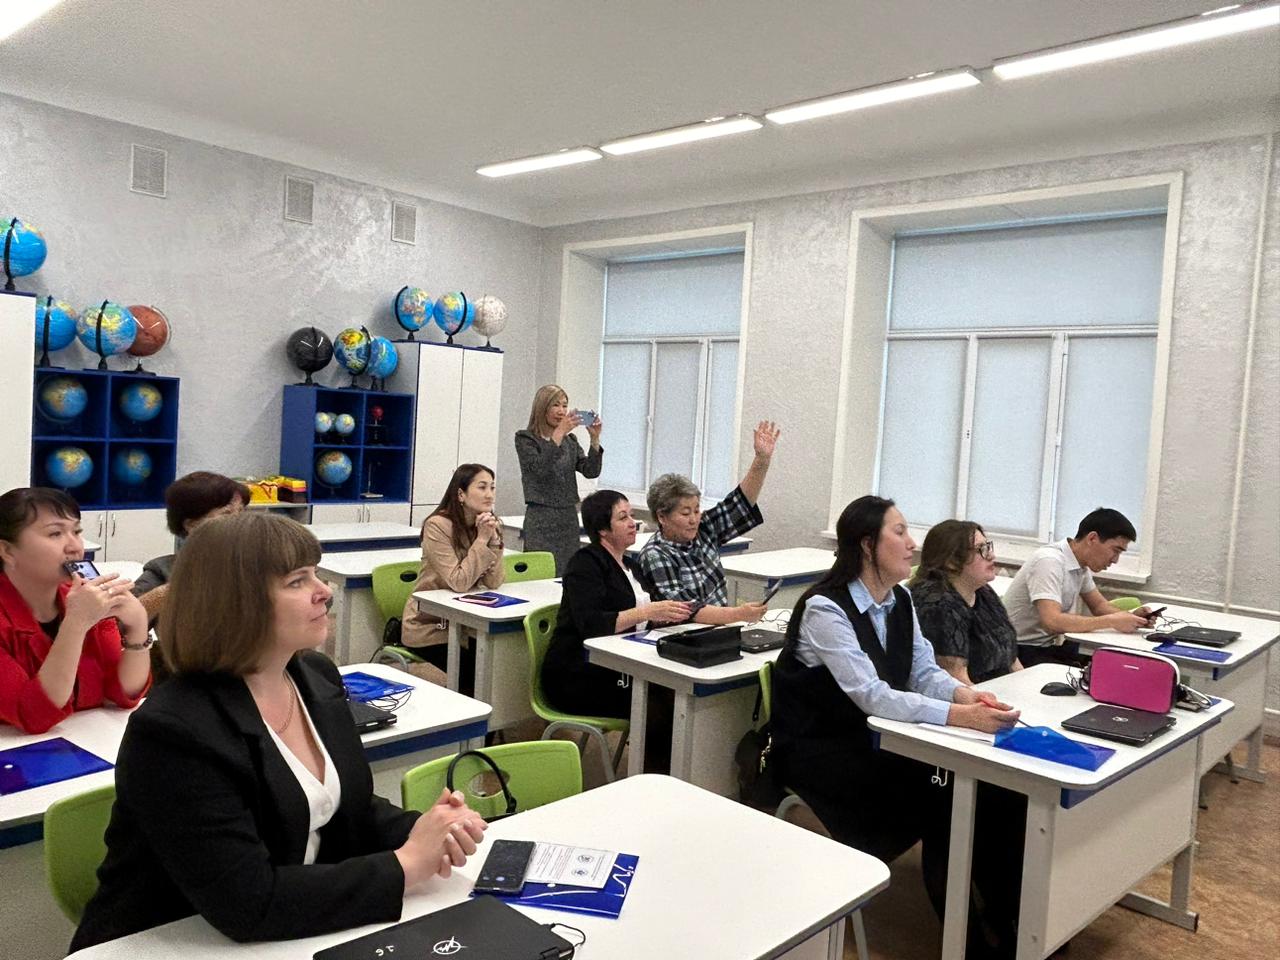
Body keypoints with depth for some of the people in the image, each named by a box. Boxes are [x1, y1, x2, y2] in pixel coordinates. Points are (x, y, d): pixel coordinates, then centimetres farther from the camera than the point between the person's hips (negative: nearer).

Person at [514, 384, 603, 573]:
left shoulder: (570, 441, 13)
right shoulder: (525, 438, -1)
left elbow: (591, 471, 2)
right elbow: (540, 469, -18)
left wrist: (595, 439, -12)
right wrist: (559, 433, -23)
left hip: (569, 518, 5)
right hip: (540, 520, -5)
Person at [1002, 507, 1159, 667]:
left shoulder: (1082, 564, 5)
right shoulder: (1049, 561, -22)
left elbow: (1099, 605, 17)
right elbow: (1052, 621, -32)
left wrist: (1131, 617, -3)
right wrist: (1112, 622, -26)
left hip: (1053, 645, 9)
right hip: (1022, 651, -9)